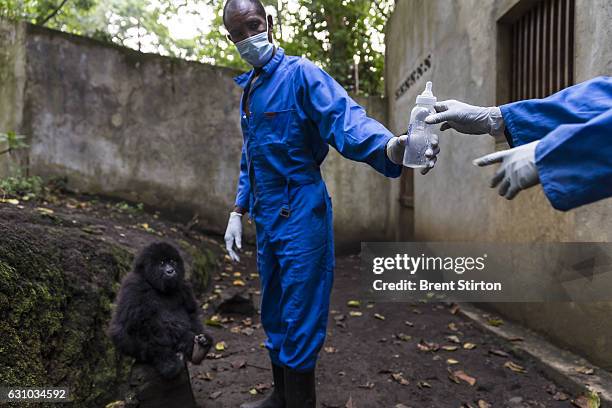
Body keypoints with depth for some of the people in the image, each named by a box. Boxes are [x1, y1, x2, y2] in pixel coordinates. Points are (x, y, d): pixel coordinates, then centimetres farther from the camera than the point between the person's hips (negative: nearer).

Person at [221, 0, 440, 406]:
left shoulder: (301, 74, -10)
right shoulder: (248, 88, 15)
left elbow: (345, 120, -27)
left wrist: (391, 147, -47)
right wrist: (239, 211, 15)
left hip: (300, 216, -8)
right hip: (266, 218, 9)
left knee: (299, 320, 1)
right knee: (274, 316, 19)